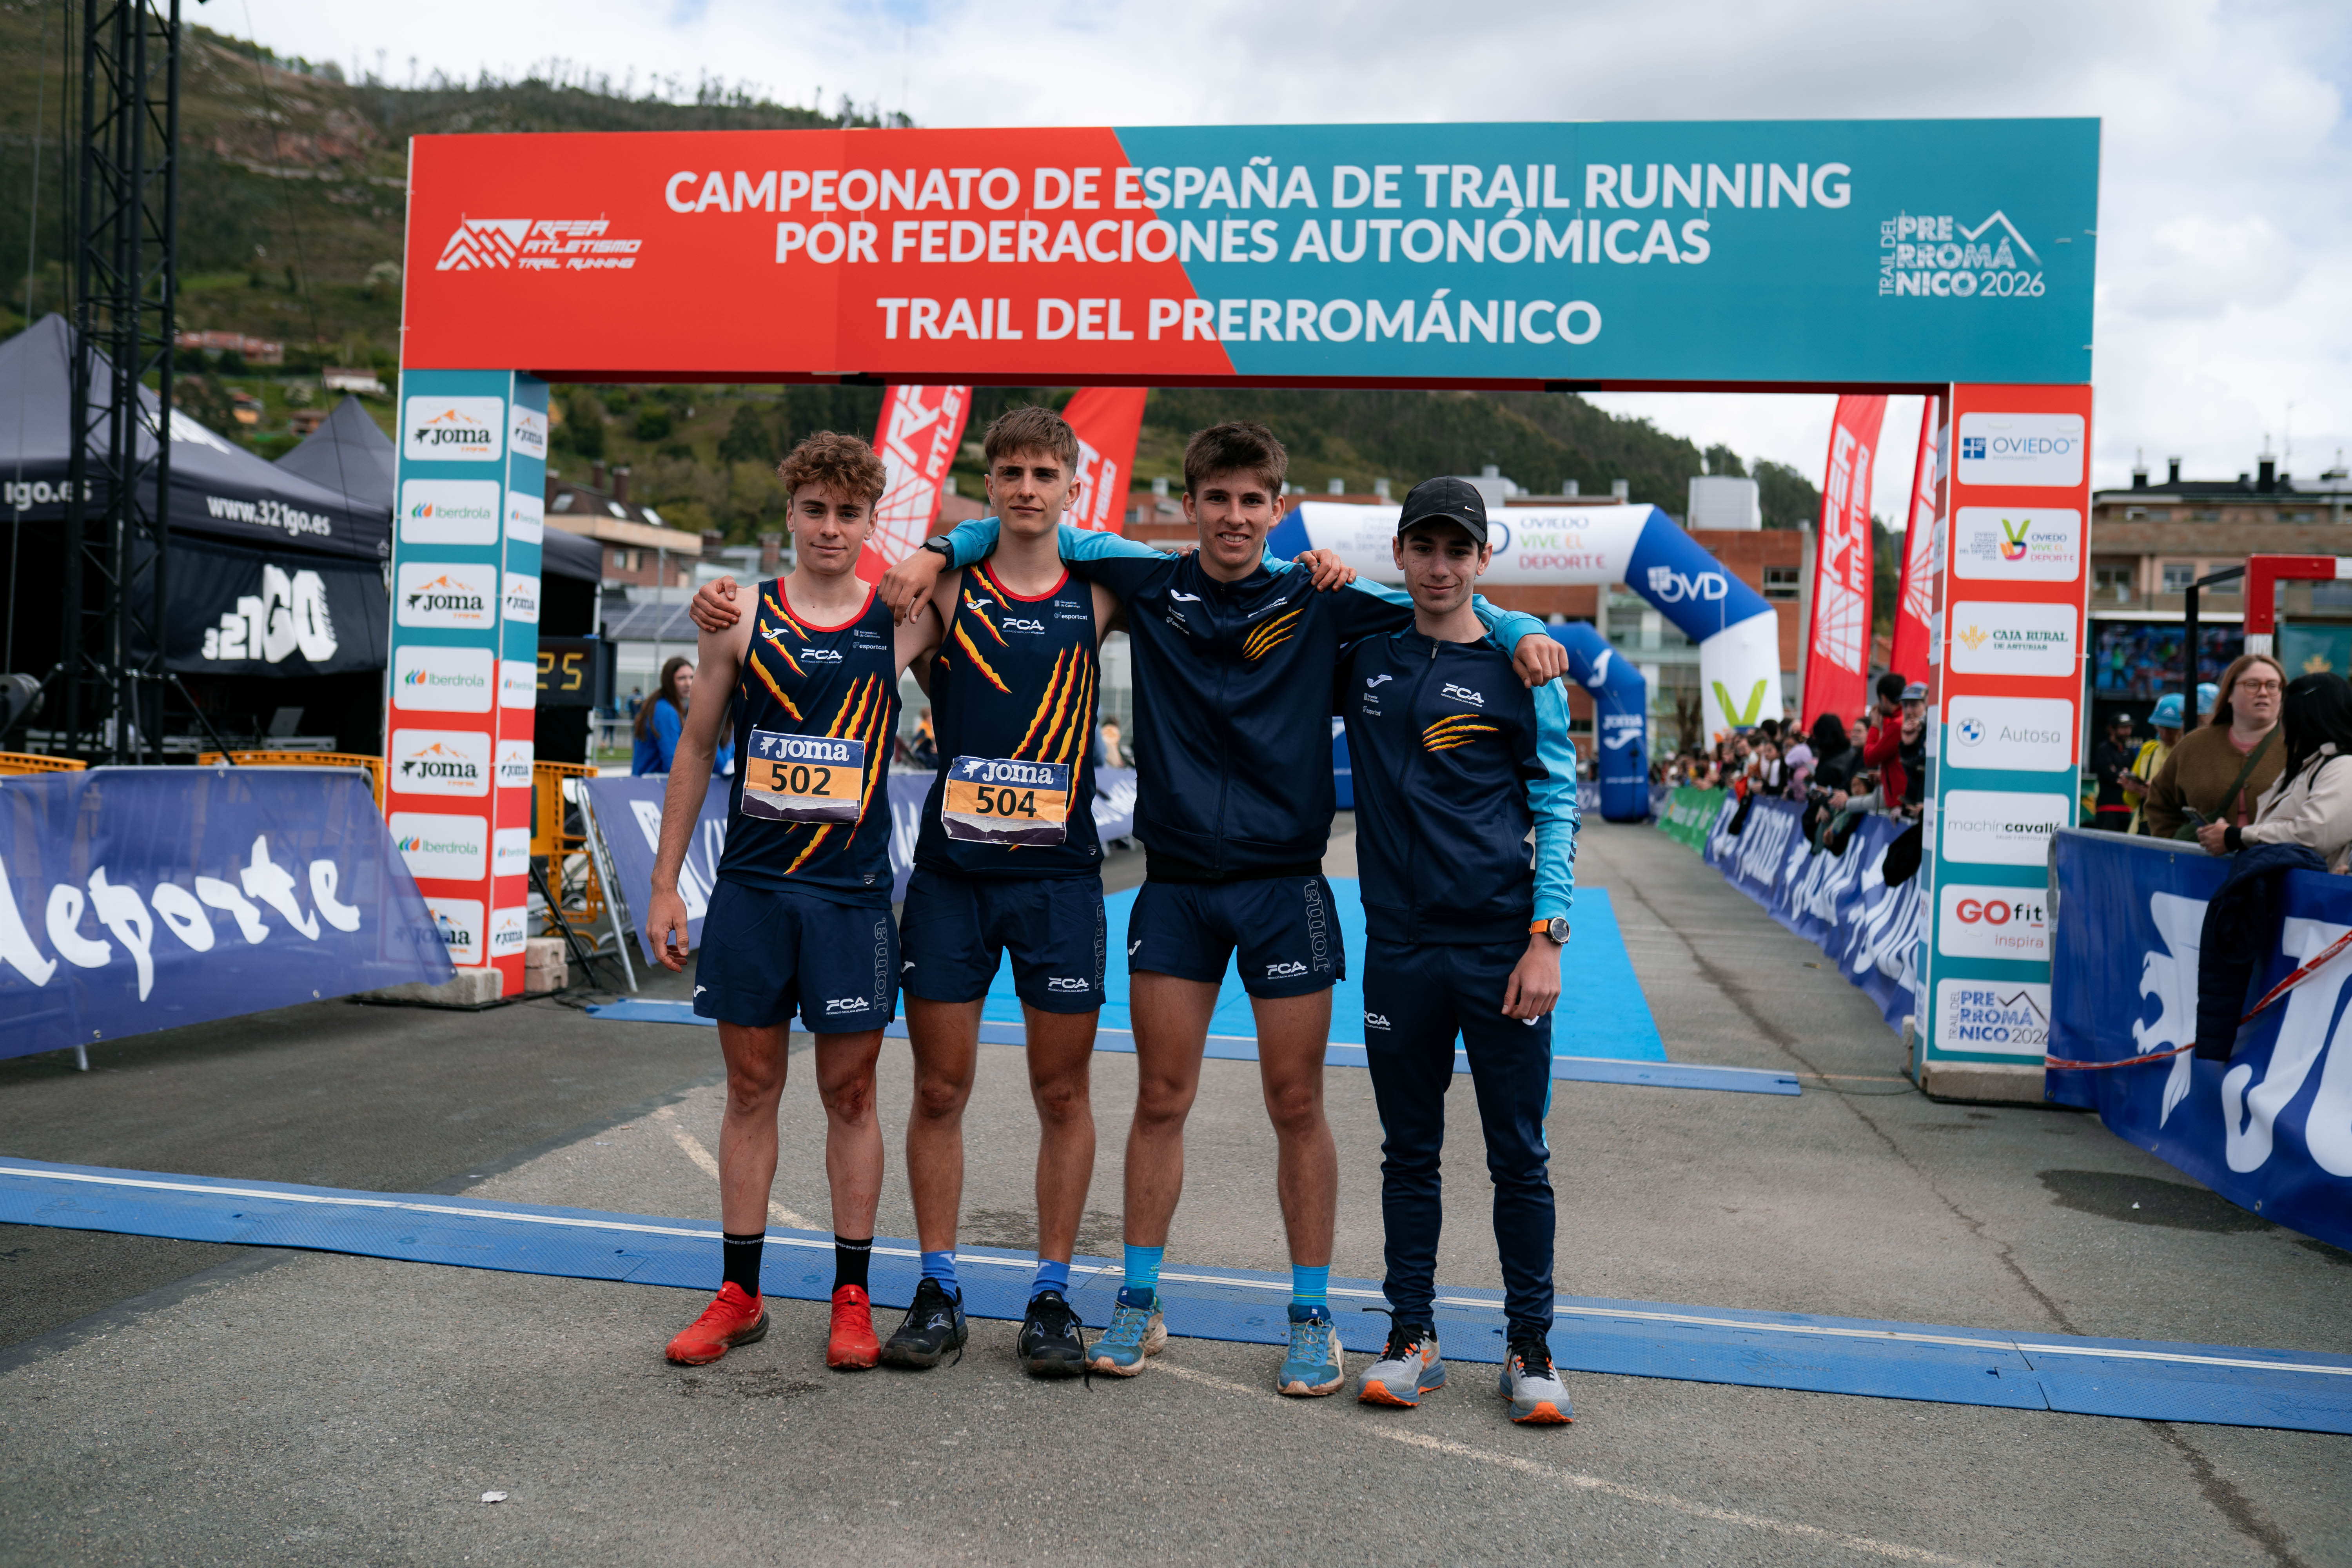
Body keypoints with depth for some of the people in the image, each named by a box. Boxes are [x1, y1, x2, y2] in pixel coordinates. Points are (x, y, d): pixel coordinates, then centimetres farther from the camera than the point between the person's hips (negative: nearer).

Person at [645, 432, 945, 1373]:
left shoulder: (901, 621, 2)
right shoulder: (740, 620, 3)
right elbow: (696, 749, 7)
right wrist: (664, 884, 5)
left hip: (853, 891, -1)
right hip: (750, 886, 1)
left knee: (850, 1093, 6)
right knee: (751, 1089, 9)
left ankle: (852, 1297, 17)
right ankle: (738, 1294, 20)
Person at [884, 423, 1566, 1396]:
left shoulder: (1319, 601, -1)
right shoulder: (1149, 585, 2)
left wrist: (1520, 632, -12)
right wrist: (939, 551, -3)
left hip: (1285, 885, -1)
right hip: (1175, 885, 1)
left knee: (1297, 1108, 4)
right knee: (1160, 1101, 7)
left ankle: (1312, 1317, 17)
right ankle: (1139, 1304, 21)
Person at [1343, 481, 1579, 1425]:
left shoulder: (1520, 669, 2)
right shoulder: (1362, 657, 7)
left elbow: (1556, 808, 1)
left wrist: (1547, 937, -8)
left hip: (1502, 948, -2)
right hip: (1399, 945, 2)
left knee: (1519, 1156, 4)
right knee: (1408, 1151, 10)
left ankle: (1530, 1347, 17)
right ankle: (1411, 1338, 21)